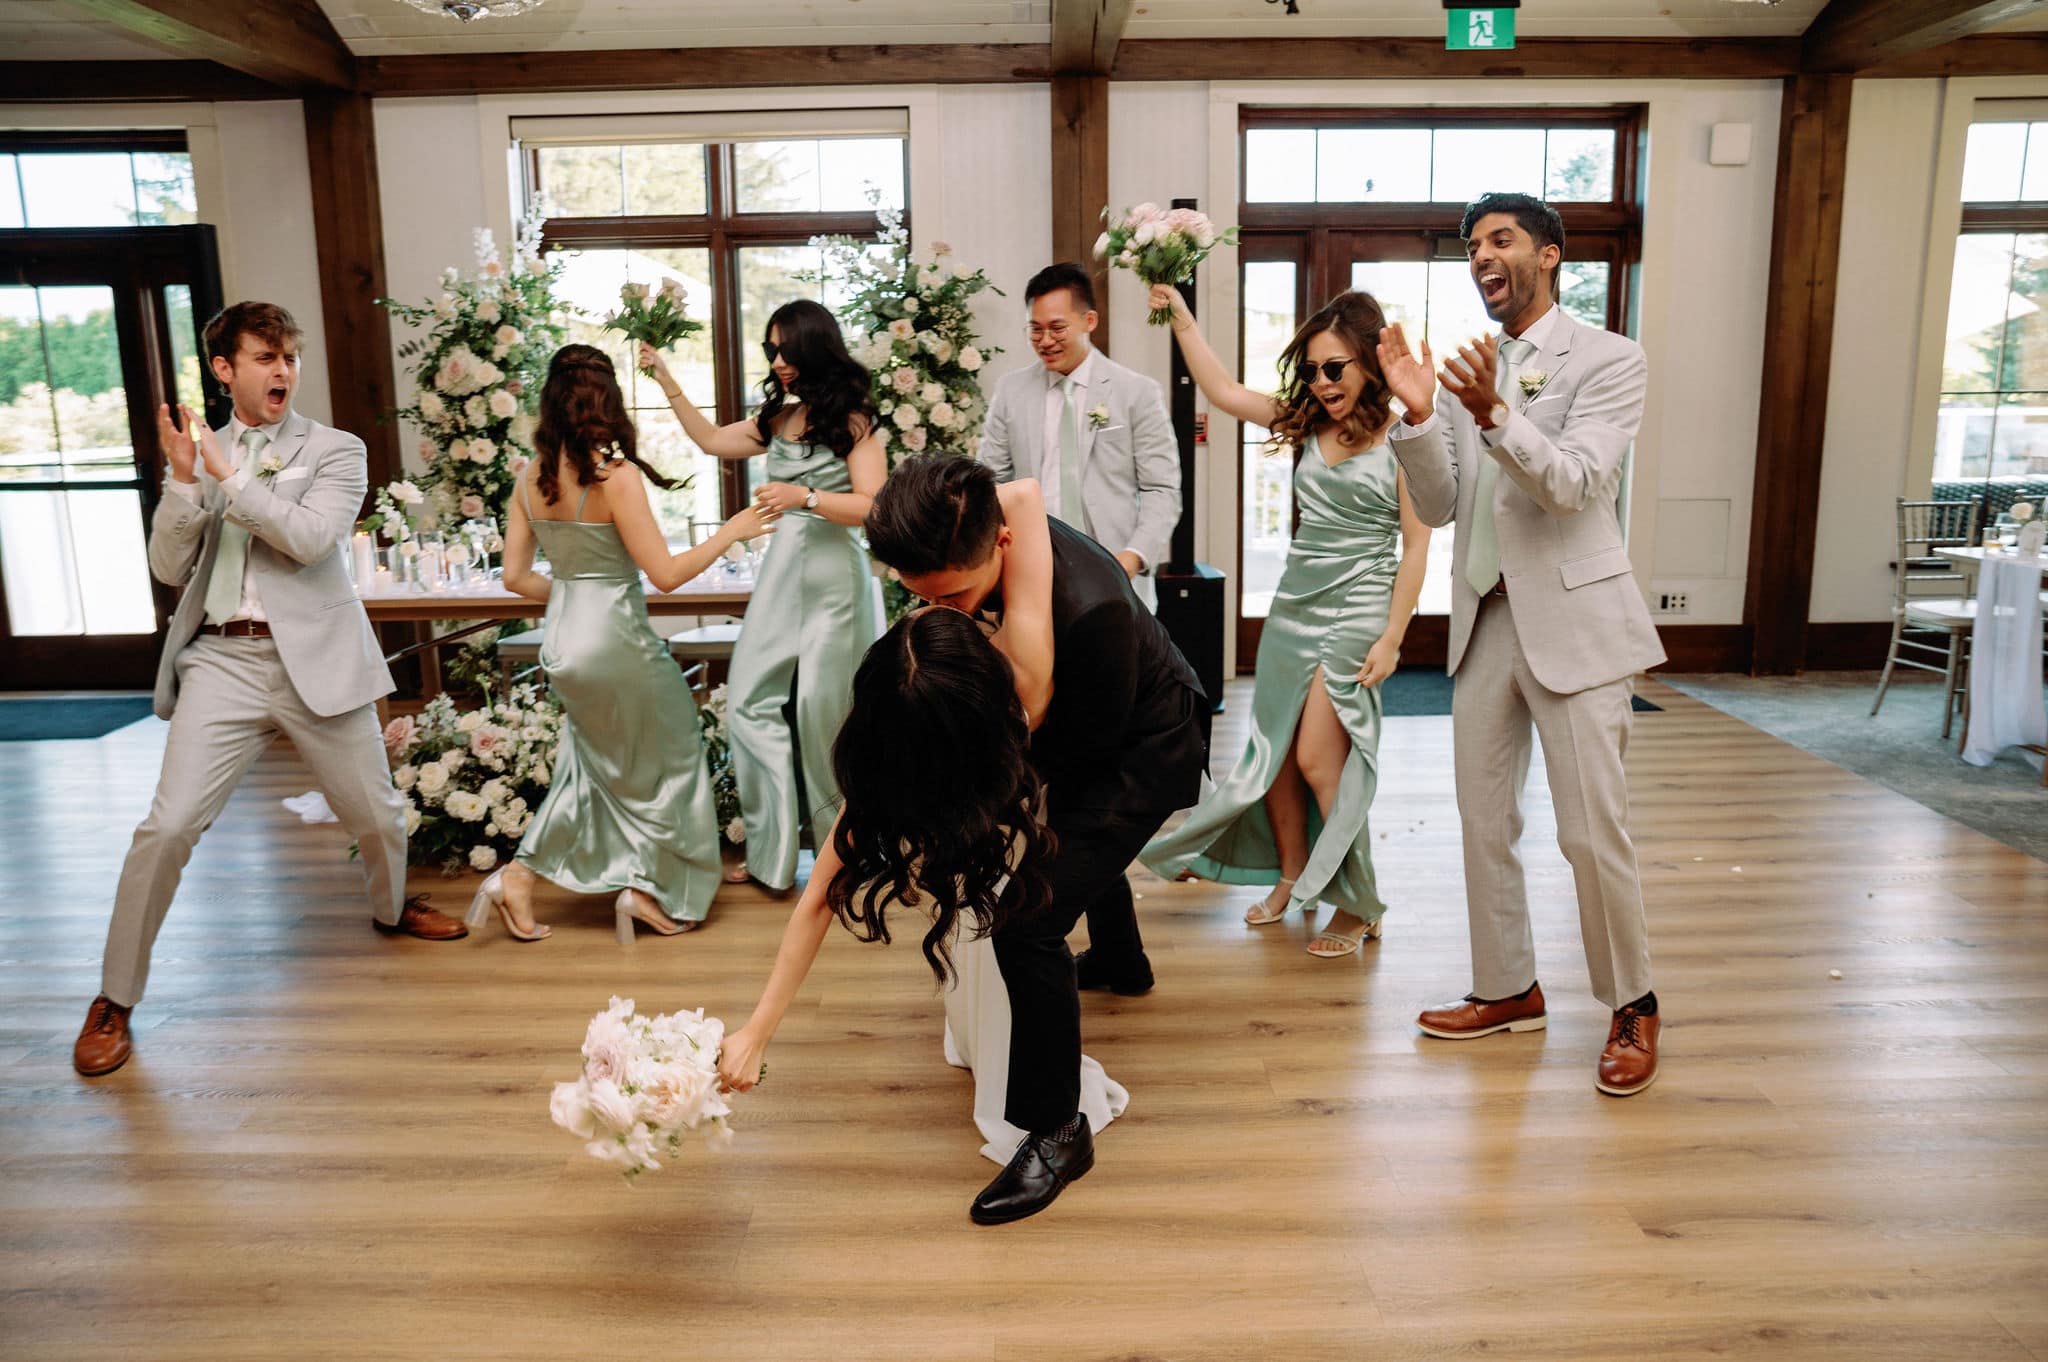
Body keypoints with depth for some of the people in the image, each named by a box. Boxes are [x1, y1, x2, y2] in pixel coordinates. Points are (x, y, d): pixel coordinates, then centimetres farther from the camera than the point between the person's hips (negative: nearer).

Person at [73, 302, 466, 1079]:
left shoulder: (336, 450, 3)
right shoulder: (196, 453, 10)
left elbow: (311, 538, -14)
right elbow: (170, 568, 3)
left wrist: (228, 475, -14)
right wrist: (184, 481, -10)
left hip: (315, 658, 0)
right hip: (221, 661, 1)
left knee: (375, 816, 11)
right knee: (168, 827, -9)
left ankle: (390, 909, 44)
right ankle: (115, 1000, 7)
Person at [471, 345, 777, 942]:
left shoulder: (531, 477, 2)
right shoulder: (617, 475, -18)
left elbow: (515, 577, 5)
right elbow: (666, 573, -17)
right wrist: (731, 532, -6)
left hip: (565, 639, 7)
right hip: (616, 637, -7)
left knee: (597, 762, 23)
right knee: (667, 759, 13)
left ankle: (520, 876, 19)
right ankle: (649, 890, 20)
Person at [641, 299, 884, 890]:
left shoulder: (852, 420, -5)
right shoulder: (777, 420, 13)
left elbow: (873, 506, -14)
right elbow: (711, 439, 28)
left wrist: (806, 497, -22)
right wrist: (667, 383, 24)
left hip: (832, 575, -6)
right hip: (782, 570, 6)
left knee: (820, 709, 0)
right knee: (752, 702, 0)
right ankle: (773, 847, 7)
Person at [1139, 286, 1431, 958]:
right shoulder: (1307, 423, 9)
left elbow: (1416, 543, -9)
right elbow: (1221, 390, 11)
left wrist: (1391, 638, -13)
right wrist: (1180, 313, 5)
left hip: (1357, 608, -6)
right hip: (1293, 602, 6)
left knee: (1318, 759, -9)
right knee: (1274, 752, 10)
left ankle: (1358, 905, 7)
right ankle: (1290, 876, 29)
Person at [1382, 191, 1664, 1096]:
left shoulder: (1608, 359, -6)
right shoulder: (1469, 370, 9)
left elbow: (1576, 485, -19)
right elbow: (1439, 507, 4)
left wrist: (1494, 414, -32)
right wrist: (1419, 415, -12)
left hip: (1573, 621, -6)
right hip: (1485, 619, 6)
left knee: (1593, 833, -3)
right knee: (1484, 822, 12)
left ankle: (1632, 1008, 18)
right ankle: (1508, 990, 28)